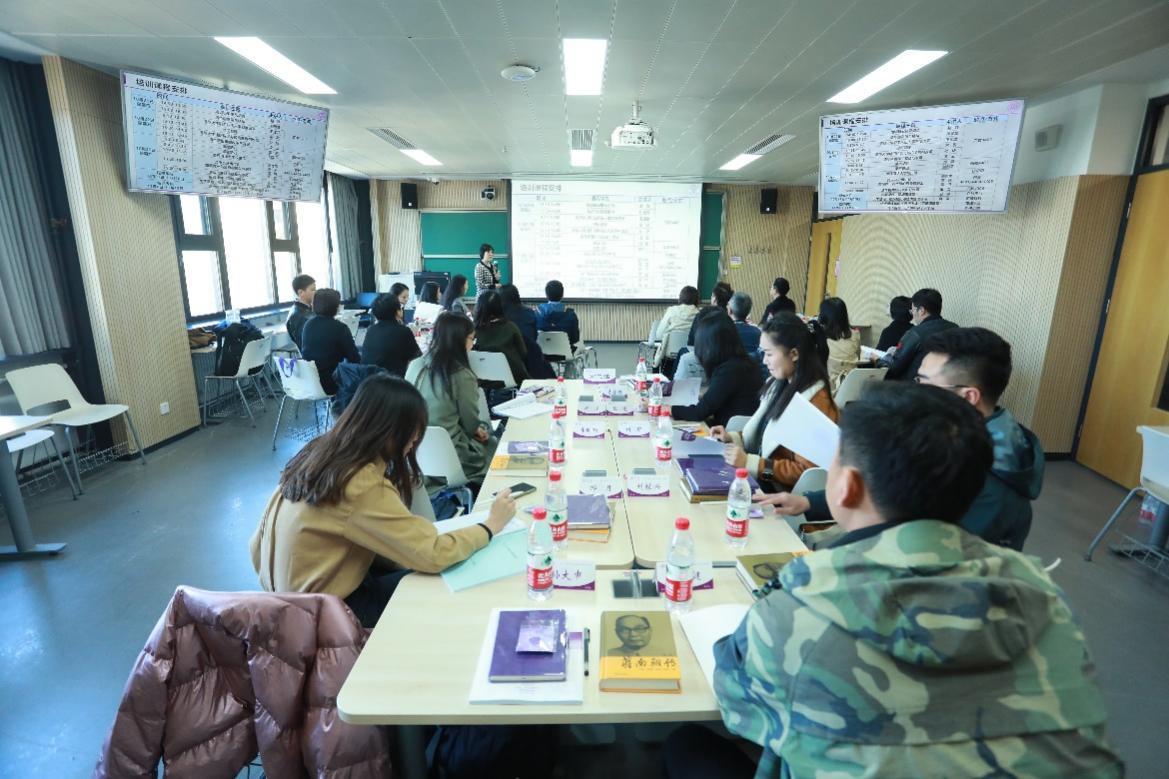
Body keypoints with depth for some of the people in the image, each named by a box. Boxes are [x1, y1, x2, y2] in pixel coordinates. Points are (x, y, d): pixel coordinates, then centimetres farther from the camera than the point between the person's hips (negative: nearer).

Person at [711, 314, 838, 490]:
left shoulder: (816, 402, -19)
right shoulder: (780, 385, 7)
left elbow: (806, 472, -20)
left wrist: (749, 462, -23)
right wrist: (732, 438, 2)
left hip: (785, 493, -8)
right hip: (761, 481, 8)